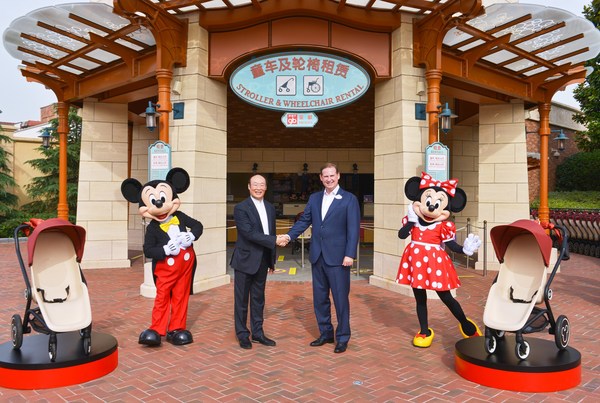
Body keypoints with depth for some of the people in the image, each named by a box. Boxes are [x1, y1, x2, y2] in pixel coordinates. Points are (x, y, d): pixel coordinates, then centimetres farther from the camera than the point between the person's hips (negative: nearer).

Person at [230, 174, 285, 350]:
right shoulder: (241, 208, -11)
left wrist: (272, 260, 14)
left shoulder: (270, 208, 9)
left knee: (258, 299, 14)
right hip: (245, 260, -6)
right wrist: (274, 240, -24)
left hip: (262, 261, 6)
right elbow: (249, 233, -21)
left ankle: (257, 332, 26)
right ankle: (242, 334, 19)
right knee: (242, 299, 6)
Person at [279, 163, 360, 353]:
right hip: (318, 256, 5)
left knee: (340, 298, 3)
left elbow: (353, 228, -8)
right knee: (319, 298, 13)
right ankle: (325, 333, 29)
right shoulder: (314, 198, 11)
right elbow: (304, 221, 9)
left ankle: (342, 337, 19)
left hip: (338, 257, -5)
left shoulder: (349, 199, -4)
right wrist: (289, 235, -7)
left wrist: (350, 254, -15)